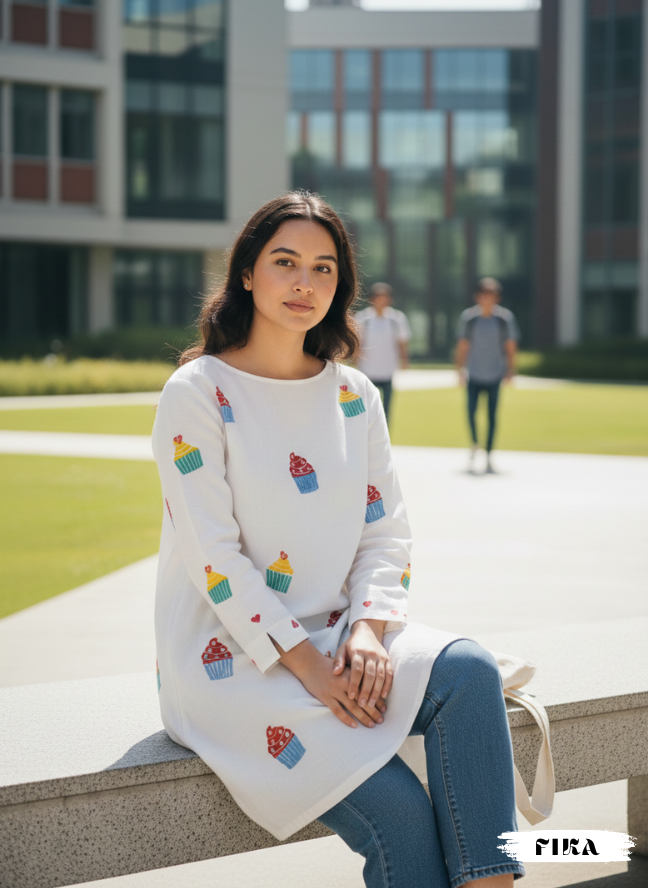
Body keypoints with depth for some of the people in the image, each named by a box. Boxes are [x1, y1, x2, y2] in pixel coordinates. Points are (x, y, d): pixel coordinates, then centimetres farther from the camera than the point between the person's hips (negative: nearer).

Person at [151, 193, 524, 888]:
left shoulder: (354, 395, 10)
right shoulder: (197, 393, -7)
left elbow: (386, 533, 9)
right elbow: (214, 558, -13)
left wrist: (368, 630, -11)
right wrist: (306, 665, -19)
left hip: (334, 638, 5)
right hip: (227, 657, -5)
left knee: (468, 670, -26)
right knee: (398, 811, -26)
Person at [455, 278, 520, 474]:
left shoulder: (505, 318, 0)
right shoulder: (468, 317, 0)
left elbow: (511, 347, 6)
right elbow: (462, 346, 7)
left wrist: (510, 370, 0)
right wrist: (461, 370, 3)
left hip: (494, 375, 0)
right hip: (474, 374, 0)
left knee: (492, 415, 0)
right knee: (471, 410, -14)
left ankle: (488, 457, 10)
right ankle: (474, 445, 13)